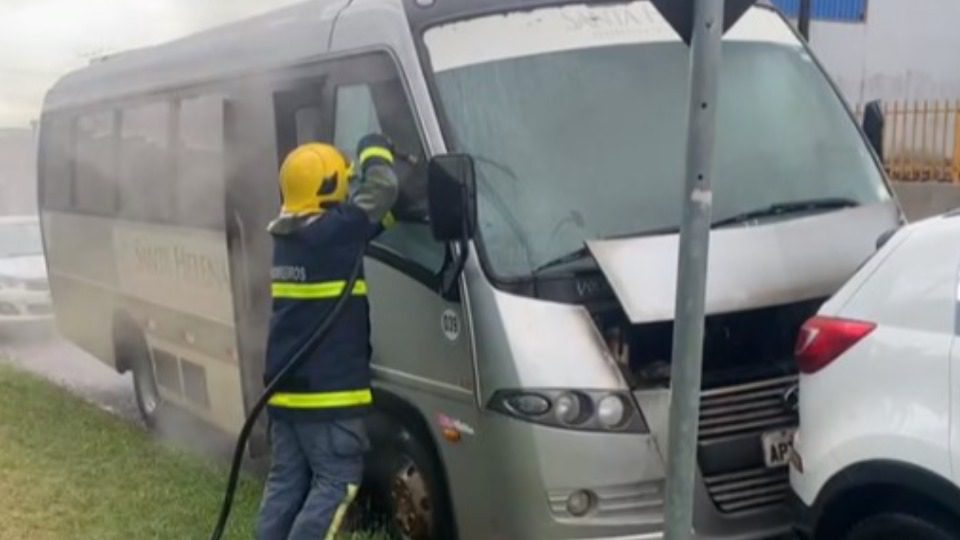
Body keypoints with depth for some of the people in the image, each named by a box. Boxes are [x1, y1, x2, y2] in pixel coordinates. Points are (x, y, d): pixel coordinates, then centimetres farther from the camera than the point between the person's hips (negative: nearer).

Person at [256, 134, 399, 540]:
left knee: (286, 481, 13)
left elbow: (354, 215, 20)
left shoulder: (287, 234, 9)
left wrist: (360, 169, 11)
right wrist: (374, 150, 6)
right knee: (336, 481, -1)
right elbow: (381, 191, -11)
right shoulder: (332, 232, -16)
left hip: (286, 387, 8)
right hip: (326, 390, -8)